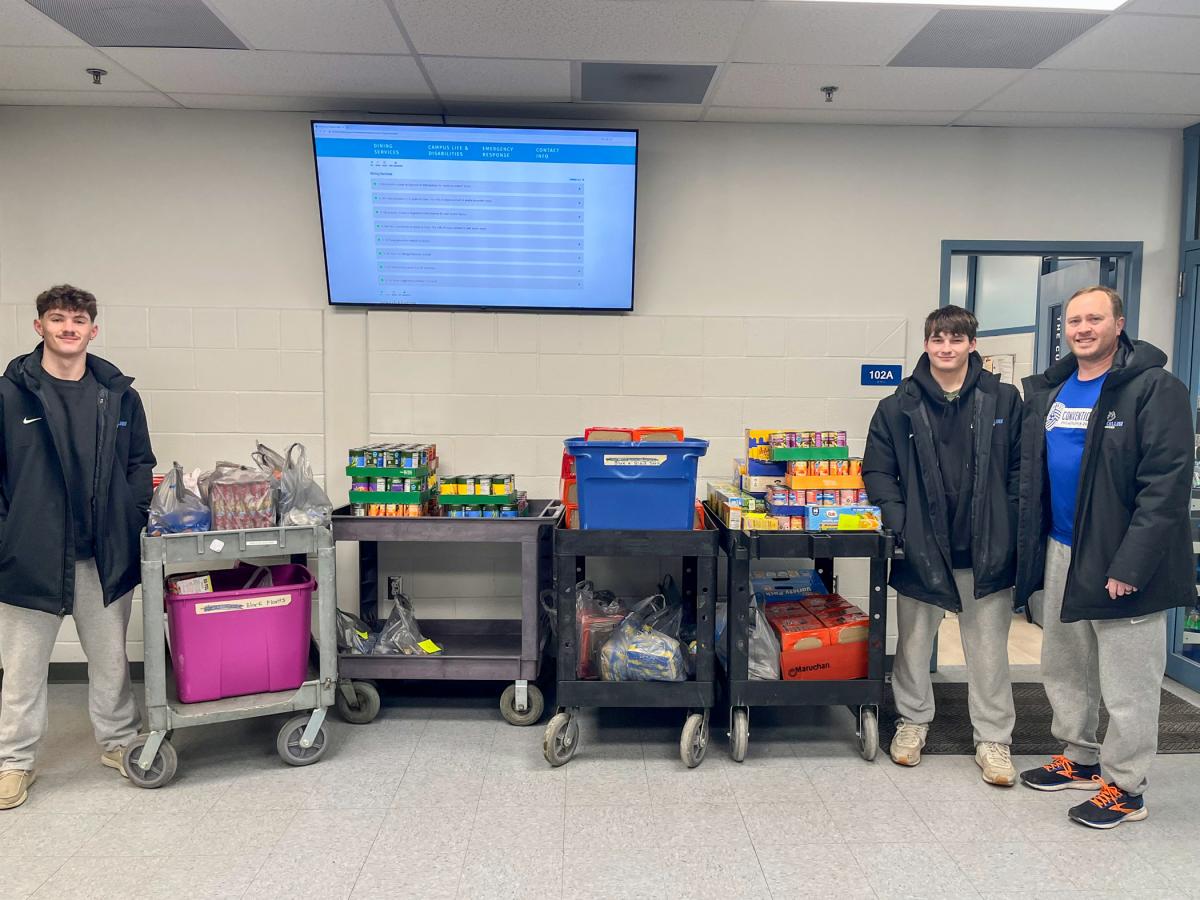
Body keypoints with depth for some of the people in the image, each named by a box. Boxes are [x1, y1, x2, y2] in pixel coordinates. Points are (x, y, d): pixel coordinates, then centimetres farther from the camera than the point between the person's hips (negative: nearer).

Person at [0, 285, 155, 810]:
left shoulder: (118, 394, 4)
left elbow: (140, 465, 10)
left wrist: (134, 522, 0)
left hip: (104, 554, 2)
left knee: (111, 658, 14)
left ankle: (119, 741, 31)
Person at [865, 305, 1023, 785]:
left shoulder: (1003, 400, 1)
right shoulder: (899, 407, -1)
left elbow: (1019, 469, 2)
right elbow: (877, 471, 1)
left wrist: (1008, 529, -6)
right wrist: (900, 522, -10)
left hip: (986, 549, 0)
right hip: (922, 549, 0)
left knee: (989, 648, 9)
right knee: (913, 643, 14)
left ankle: (994, 740, 24)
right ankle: (912, 722, 34)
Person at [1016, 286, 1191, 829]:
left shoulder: (1155, 390, -10)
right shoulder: (1046, 392, 9)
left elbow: (1166, 484, -17)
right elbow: (1029, 475, 15)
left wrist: (1130, 565, -21)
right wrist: (1028, 548, 6)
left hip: (1120, 560, -6)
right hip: (1060, 554, 7)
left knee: (1127, 683, 4)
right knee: (1063, 667, 17)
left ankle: (1124, 787, 19)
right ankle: (1079, 758, 35)